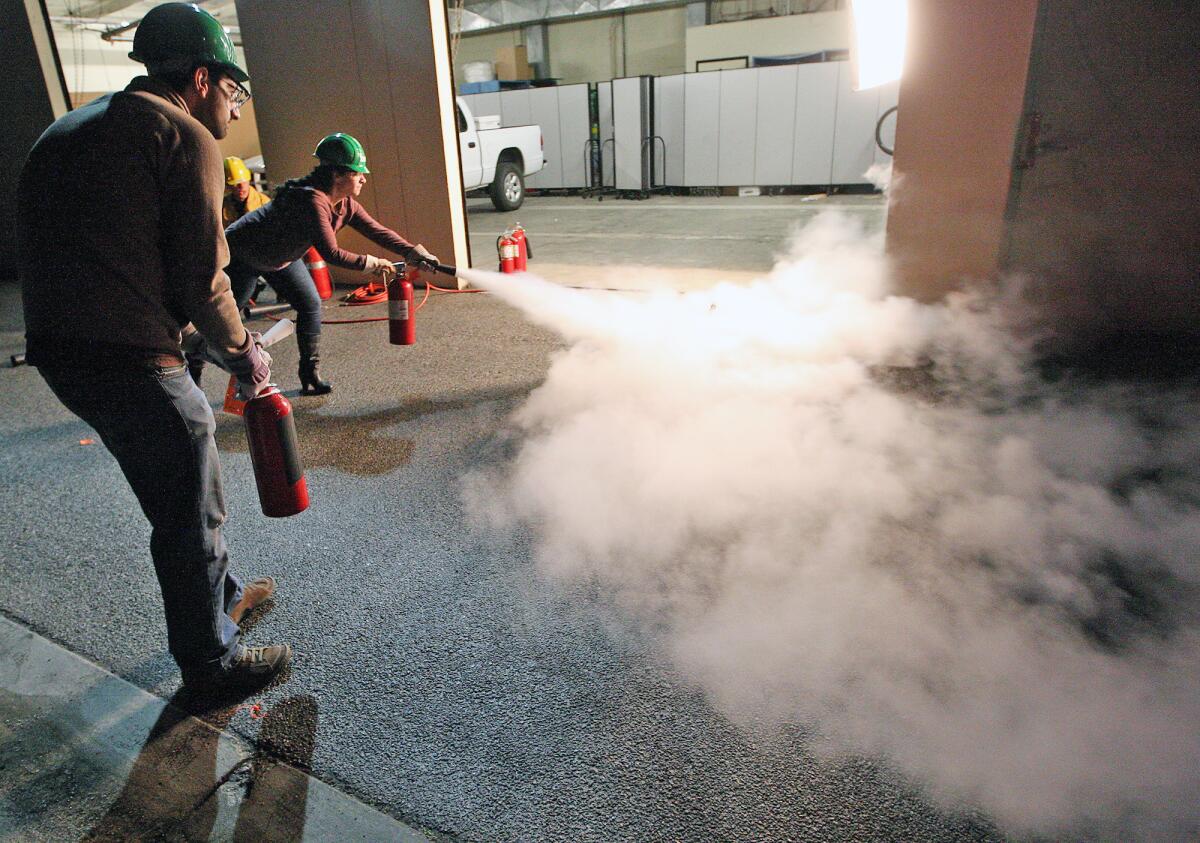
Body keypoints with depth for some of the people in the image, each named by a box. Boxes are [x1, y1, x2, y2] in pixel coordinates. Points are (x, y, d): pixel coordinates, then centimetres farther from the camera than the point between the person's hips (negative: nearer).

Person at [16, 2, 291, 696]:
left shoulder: (73, 129, 22)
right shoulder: (186, 136, -6)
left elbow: (91, 254, 19)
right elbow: (202, 279, -12)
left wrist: (188, 336, 18)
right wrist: (242, 350, 6)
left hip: (56, 346, 9)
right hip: (130, 358, -9)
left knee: (175, 491, 25)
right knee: (193, 514, 6)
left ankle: (221, 595, 43)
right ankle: (210, 662, 22)